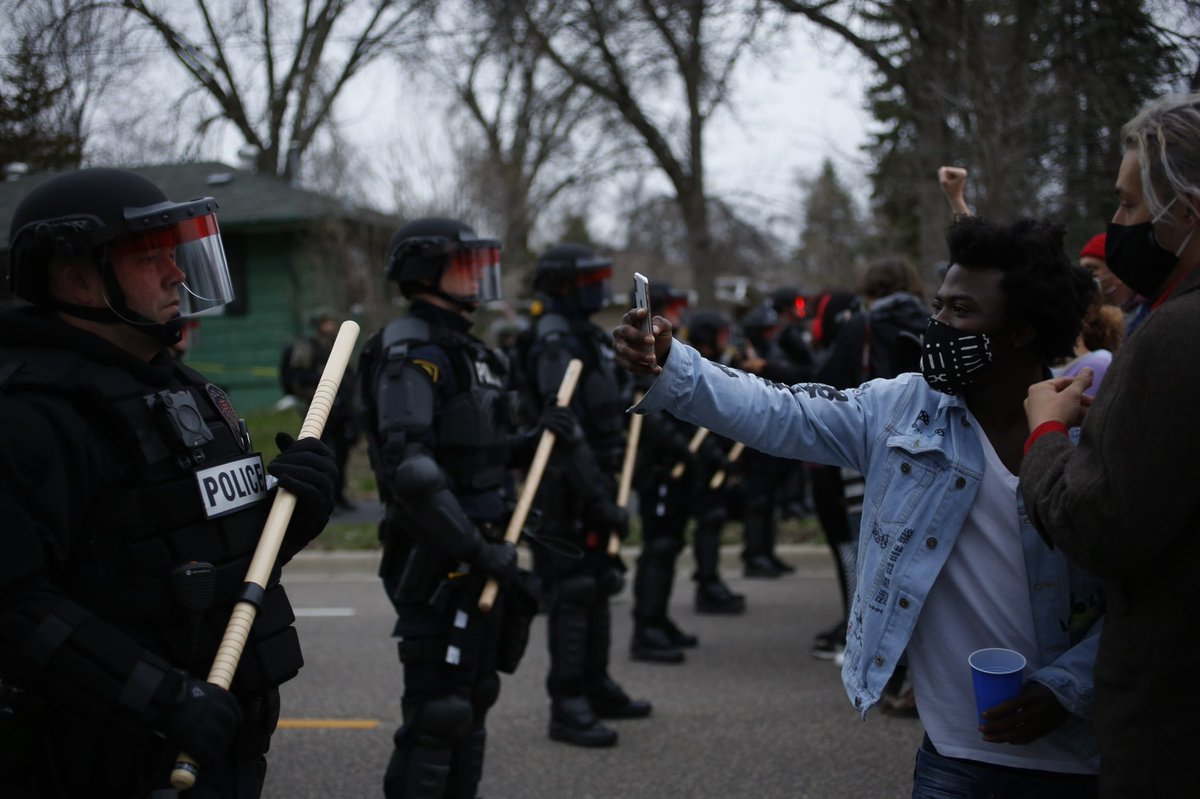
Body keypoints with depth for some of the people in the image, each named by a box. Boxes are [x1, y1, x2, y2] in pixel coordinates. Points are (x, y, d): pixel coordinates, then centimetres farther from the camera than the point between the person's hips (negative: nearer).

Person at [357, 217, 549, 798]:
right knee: (438, 712, -5)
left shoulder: (470, 351, 15)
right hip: (437, 558, -9)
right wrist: (473, 549, -25)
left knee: (472, 700, 18)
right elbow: (412, 470, -25)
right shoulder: (412, 352, -15)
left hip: (478, 550, 9)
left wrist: (535, 439, 4)